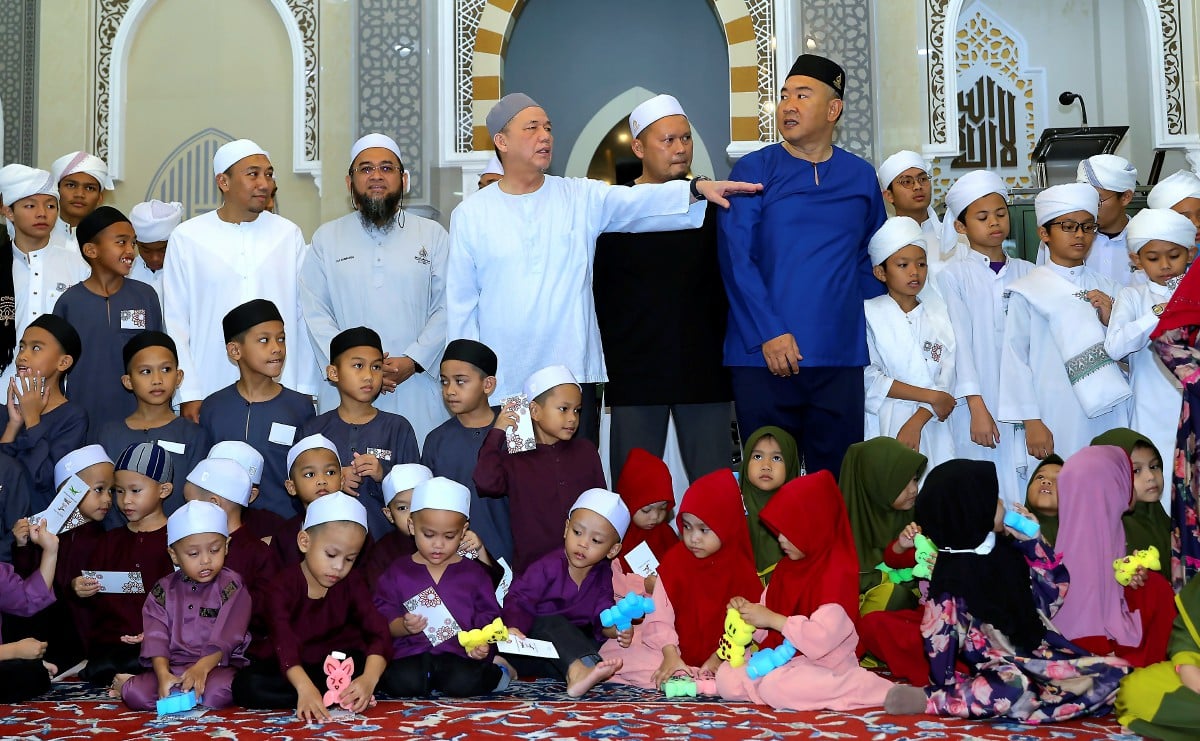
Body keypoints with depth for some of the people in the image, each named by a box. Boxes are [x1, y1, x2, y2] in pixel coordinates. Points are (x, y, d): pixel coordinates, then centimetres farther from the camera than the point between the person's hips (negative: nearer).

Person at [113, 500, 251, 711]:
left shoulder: (232, 587, 1)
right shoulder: (163, 590, 10)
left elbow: (225, 637, -10)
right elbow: (157, 637, -2)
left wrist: (202, 667, -25)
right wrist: (163, 674, -20)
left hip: (218, 666, -1)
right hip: (172, 667, 1)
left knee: (218, 692, -35)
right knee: (134, 695, -26)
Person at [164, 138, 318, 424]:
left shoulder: (289, 234, 8)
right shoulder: (186, 238, 4)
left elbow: (305, 318, 7)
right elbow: (175, 323, 3)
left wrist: (305, 390, 2)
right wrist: (188, 395, -3)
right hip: (209, 396, -1)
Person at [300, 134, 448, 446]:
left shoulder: (433, 235, 11)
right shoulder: (327, 238, 13)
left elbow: (446, 308, 3)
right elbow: (315, 312, 4)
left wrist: (412, 360, -10)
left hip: (417, 385, 0)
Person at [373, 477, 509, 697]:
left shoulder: (474, 573, 13)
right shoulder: (399, 572, 11)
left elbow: (488, 616, 10)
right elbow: (382, 617, 5)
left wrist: (483, 642, -11)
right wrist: (403, 626, -16)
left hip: (460, 653, 0)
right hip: (410, 653, 0)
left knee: (464, 682, -32)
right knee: (404, 682, -33)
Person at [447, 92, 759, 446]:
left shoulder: (581, 197, 7)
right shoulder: (470, 214, 6)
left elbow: (639, 202, -9)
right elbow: (461, 303, 7)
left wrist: (696, 189, -26)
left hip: (573, 377, 1)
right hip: (500, 386, 0)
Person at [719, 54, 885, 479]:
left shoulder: (861, 177, 11)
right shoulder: (753, 171, 2)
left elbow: (870, 259, 18)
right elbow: (735, 257, -6)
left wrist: (870, 328, 5)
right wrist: (769, 334, -13)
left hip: (841, 354, 2)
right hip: (764, 354, -2)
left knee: (836, 479, 6)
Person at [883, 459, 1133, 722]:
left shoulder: (1005, 551, 7)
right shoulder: (951, 575, -14)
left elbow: (1058, 586, 15)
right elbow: (941, 637, -14)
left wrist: (1031, 542, 5)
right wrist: (946, 691, -16)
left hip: (1035, 654, 7)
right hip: (993, 667, -7)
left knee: (1117, 672, -5)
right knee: (1013, 692, -41)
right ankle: (929, 700, -23)